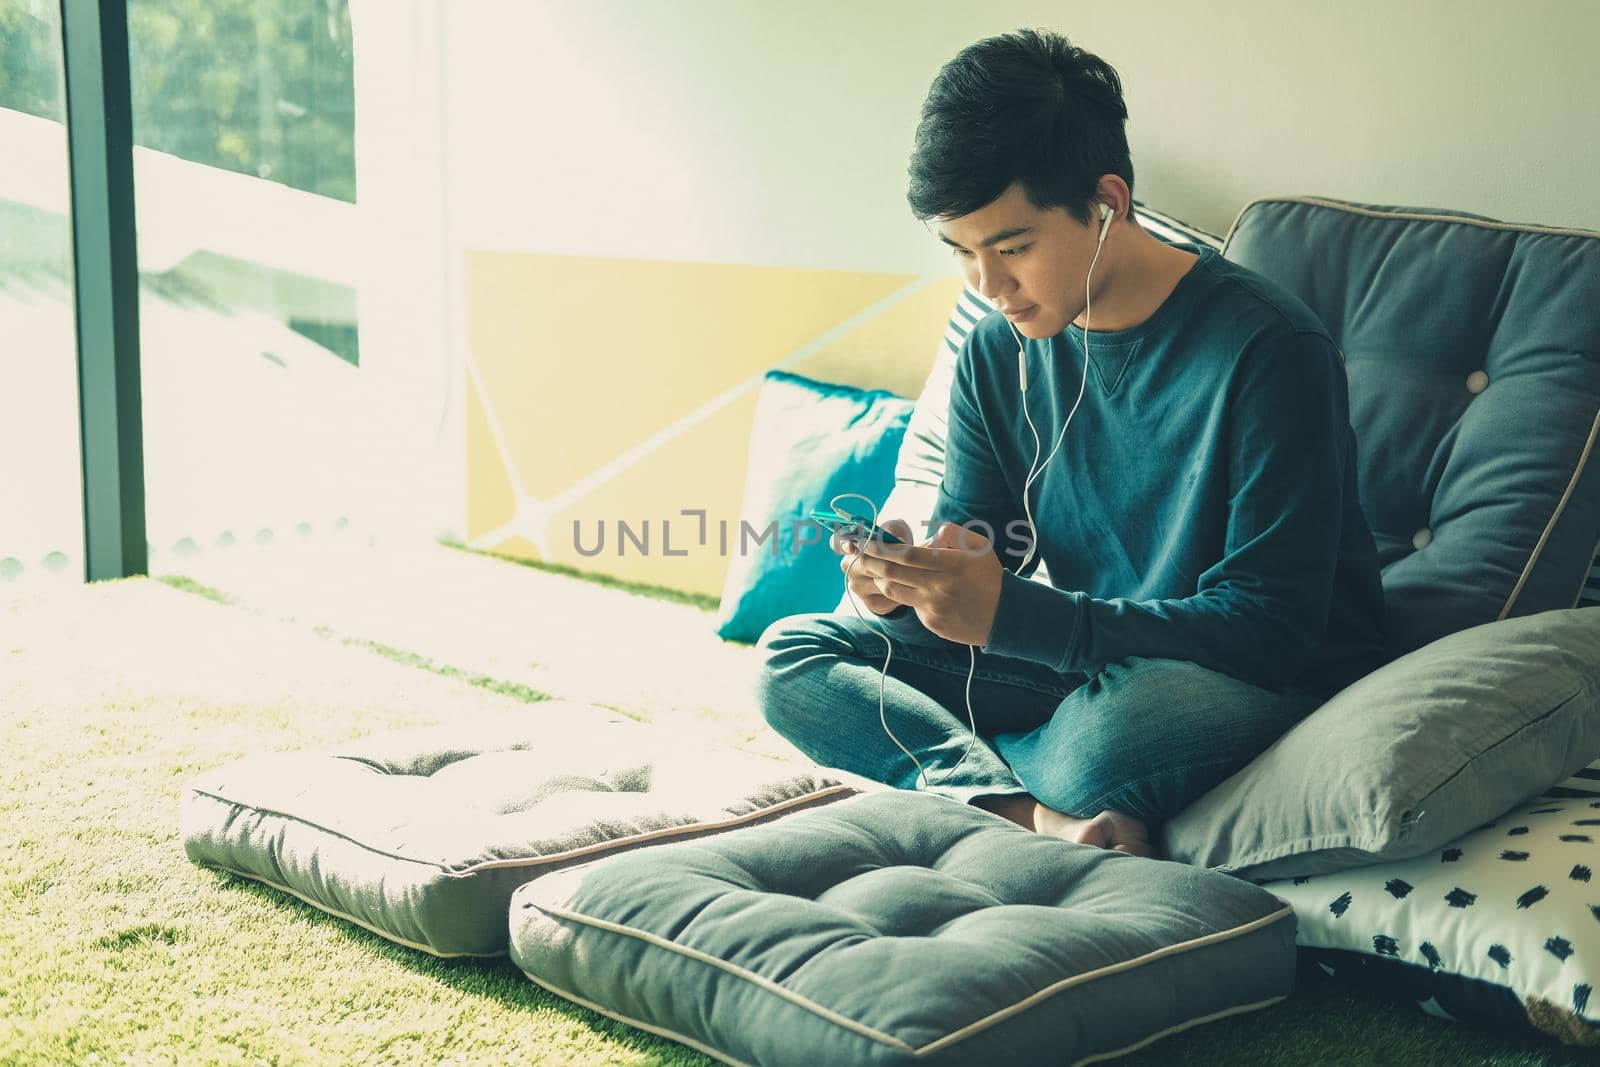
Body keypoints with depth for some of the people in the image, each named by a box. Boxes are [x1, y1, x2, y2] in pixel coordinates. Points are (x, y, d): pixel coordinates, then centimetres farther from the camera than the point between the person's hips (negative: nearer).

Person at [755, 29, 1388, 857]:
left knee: (1102, 738, -42)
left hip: (1279, 680, -7)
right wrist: (908, 578, -20)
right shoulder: (998, 353, 1)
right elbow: (968, 550, 7)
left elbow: (1271, 626, -23)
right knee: (795, 656, -7)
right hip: (1088, 660, 7)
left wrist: (1009, 612, -31)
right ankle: (1036, 815, -27)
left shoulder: (1269, 351, -20)